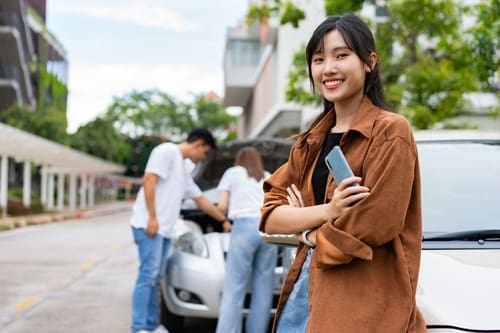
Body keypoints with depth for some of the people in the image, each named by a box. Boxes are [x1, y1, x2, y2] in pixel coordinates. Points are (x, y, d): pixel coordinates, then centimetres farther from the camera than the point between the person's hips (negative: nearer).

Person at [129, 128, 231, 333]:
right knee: (148, 274, -12)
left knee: (155, 277, 8)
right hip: (149, 225, -9)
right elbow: (149, 180, -14)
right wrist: (152, 217, -19)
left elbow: (201, 200, 34)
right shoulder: (167, 151, -3)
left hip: (164, 229, 9)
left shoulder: (184, 169, 25)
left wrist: (224, 221, 39)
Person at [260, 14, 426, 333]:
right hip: (306, 285, 6)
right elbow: (270, 217, 4)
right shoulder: (312, 140, 11)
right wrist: (326, 212, -13)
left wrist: (308, 231, -3)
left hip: (366, 301, -6)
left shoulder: (391, 131, -9)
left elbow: (375, 226, -17)